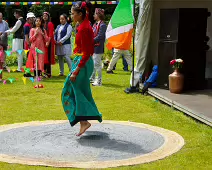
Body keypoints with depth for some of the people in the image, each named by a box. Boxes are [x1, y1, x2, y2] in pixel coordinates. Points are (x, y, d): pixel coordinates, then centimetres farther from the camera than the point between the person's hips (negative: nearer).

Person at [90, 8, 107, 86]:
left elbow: (99, 36, -21)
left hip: (98, 47, -9)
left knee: (97, 64, -3)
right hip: (93, 47, 9)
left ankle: (99, 81, 5)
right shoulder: (95, 24, 12)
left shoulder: (102, 25, -15)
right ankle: (92, 78, 32)